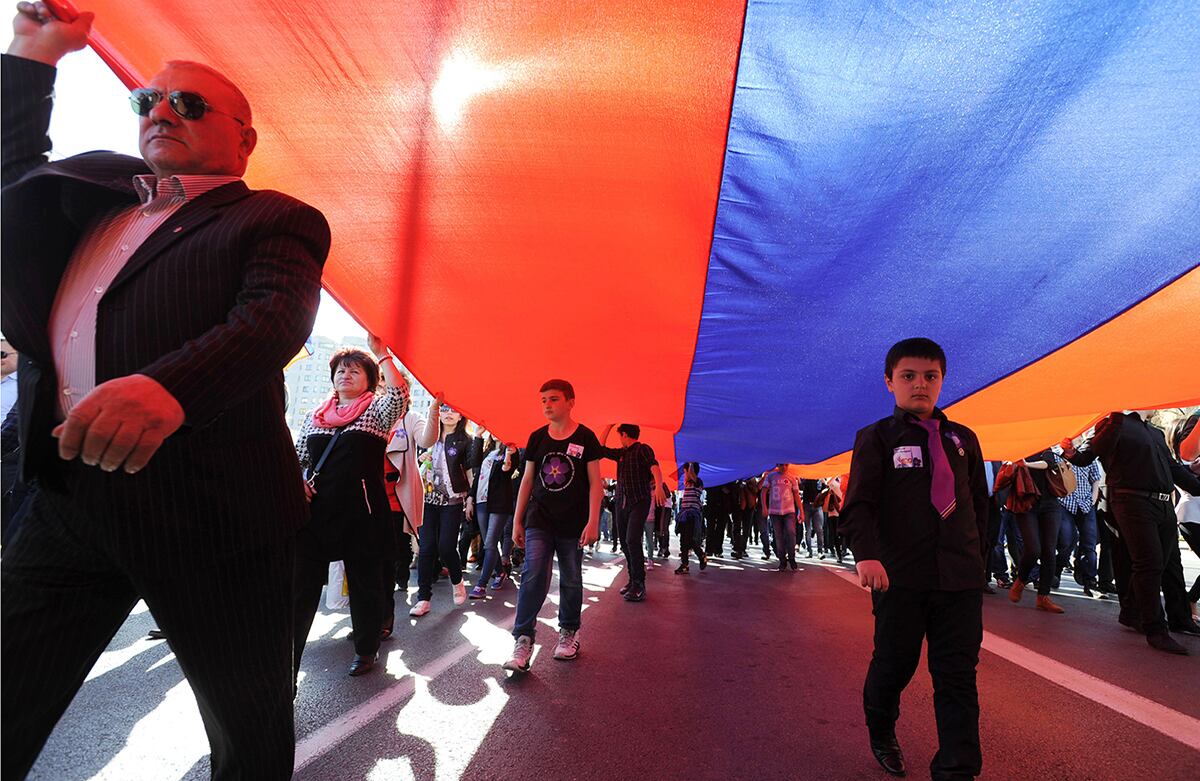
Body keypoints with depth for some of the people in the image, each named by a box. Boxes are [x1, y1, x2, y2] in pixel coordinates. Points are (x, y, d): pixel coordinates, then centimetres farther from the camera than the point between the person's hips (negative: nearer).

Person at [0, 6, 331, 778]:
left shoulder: (274, 219, 0)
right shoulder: (94, 187, 20)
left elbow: (276, 318, -19)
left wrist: (167, 385, -38)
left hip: (211, 506, -5)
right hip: (68, 495, 6)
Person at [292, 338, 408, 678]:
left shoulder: (376, 411, 2)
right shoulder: (315, 415, 14)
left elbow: (399, 394, -20)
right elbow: (297, 457, 18)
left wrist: (381, 352, -17)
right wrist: (297, 481, -2)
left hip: (362, 510, -3)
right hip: (316, 508, 3)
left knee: (365, 583, 9)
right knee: (301, 584, 2)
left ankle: (366, 650, 28)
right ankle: (286, 660, 11)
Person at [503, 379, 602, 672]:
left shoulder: (585, 437, -3)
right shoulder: (537, 438, 5)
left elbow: (595, 482, -4)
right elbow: (527, 480, 9)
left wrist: (593, 522, -11)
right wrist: (517, 521, 7)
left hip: (573, 524, -1)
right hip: (539, 521, 2)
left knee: (571, 580, 10)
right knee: (533, 576, -11)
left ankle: (568, 632, 28)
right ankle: (523, 640, -5)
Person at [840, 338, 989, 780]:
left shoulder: (963, 439, 12)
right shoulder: (877, 438, -2)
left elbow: (979, 502, 20)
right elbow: (858, 505, -10)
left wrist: (977, 552, 15)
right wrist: (867, 554, -24)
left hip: (961, 577, 3)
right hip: (899, 574, -3)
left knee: (958, 675, 3)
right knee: (895, 663, 10)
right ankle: (881, 734, 36)